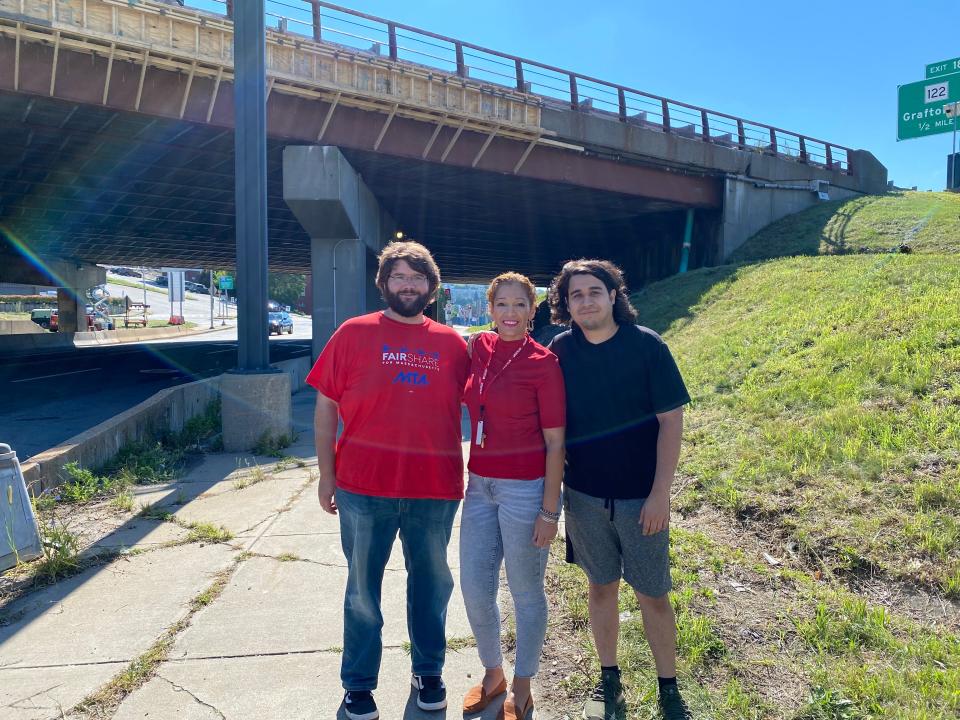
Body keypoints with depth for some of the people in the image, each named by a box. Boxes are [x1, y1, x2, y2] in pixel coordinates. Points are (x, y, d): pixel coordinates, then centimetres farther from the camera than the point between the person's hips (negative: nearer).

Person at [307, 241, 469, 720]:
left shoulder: (453, 344, 5)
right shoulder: (354, 334, -1)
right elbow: (326, 408, 1)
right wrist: (327, 475, -2)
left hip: (436, 489, 2)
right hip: (365, 488, -2)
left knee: (432, 584, 16)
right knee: (363, 590, 11)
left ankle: (428, 673, 37)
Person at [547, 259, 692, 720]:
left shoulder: (647, 345, -10)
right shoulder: (561, 350, -2)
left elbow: (671, 420, -9)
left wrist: (660, 493, -13)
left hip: (640, 496, -2)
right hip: (584, 495, 2)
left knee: (653, 595, 7)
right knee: (601, 587, 15)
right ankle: (608, 679, 33)